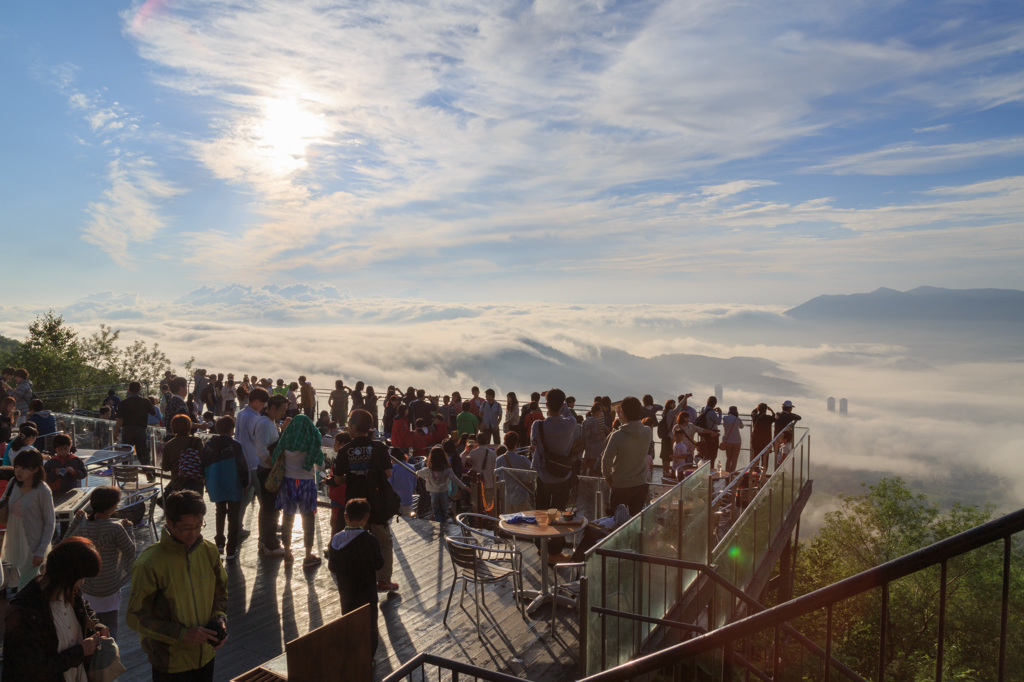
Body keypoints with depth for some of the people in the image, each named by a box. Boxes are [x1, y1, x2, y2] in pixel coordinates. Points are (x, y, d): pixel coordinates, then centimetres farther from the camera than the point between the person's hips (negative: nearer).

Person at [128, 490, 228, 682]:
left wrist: (220, 618, -12)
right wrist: (181, 634, -22)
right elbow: (136, 617, -15)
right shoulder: (149, 564, -21)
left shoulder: (209, 551, -8)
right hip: (170, 660, -4)